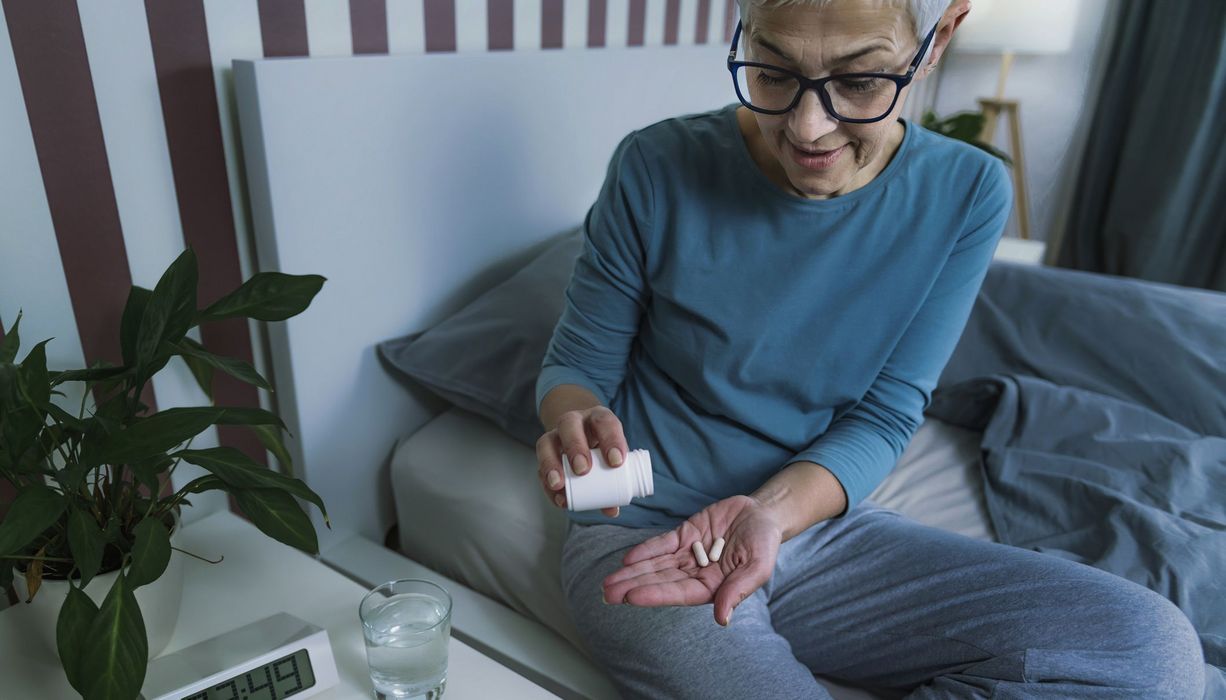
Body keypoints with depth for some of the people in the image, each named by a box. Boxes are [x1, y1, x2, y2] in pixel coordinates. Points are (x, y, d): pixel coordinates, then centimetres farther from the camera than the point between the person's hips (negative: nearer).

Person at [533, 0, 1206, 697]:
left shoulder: (966, 194, -5)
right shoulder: (659, 168, -12)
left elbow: (883, 416, -5)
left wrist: (774, 508, -25)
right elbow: (578, 365, -1)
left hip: (823, 521, 4)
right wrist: (575, 420, -26)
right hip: (645, 534, -3)